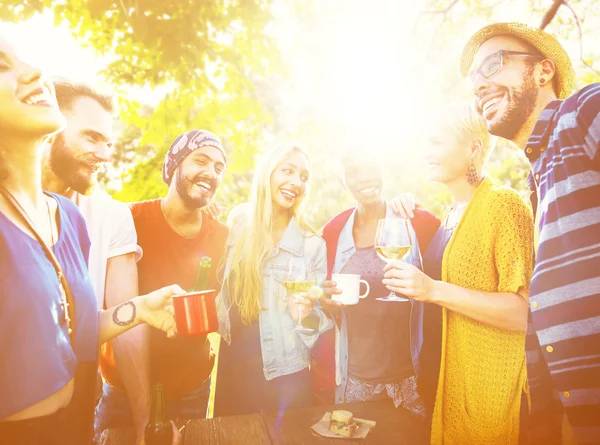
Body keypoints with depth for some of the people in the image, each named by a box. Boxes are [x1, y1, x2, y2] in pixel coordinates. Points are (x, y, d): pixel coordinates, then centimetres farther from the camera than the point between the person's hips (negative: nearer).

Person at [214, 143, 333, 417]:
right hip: (233, 367, 2)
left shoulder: (313, 245, -5)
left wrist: (306, 314, -21)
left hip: (286, 373, -1)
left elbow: (322, 318, -1)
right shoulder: (238, 228, -1)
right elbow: (221, 293, 8)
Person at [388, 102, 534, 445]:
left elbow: (526, 311, -20)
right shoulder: (449, 216, 11)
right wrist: (410, 284, 4)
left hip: (494, 386, -7)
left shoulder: (503, 204, -13)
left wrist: (435, 290, -26)